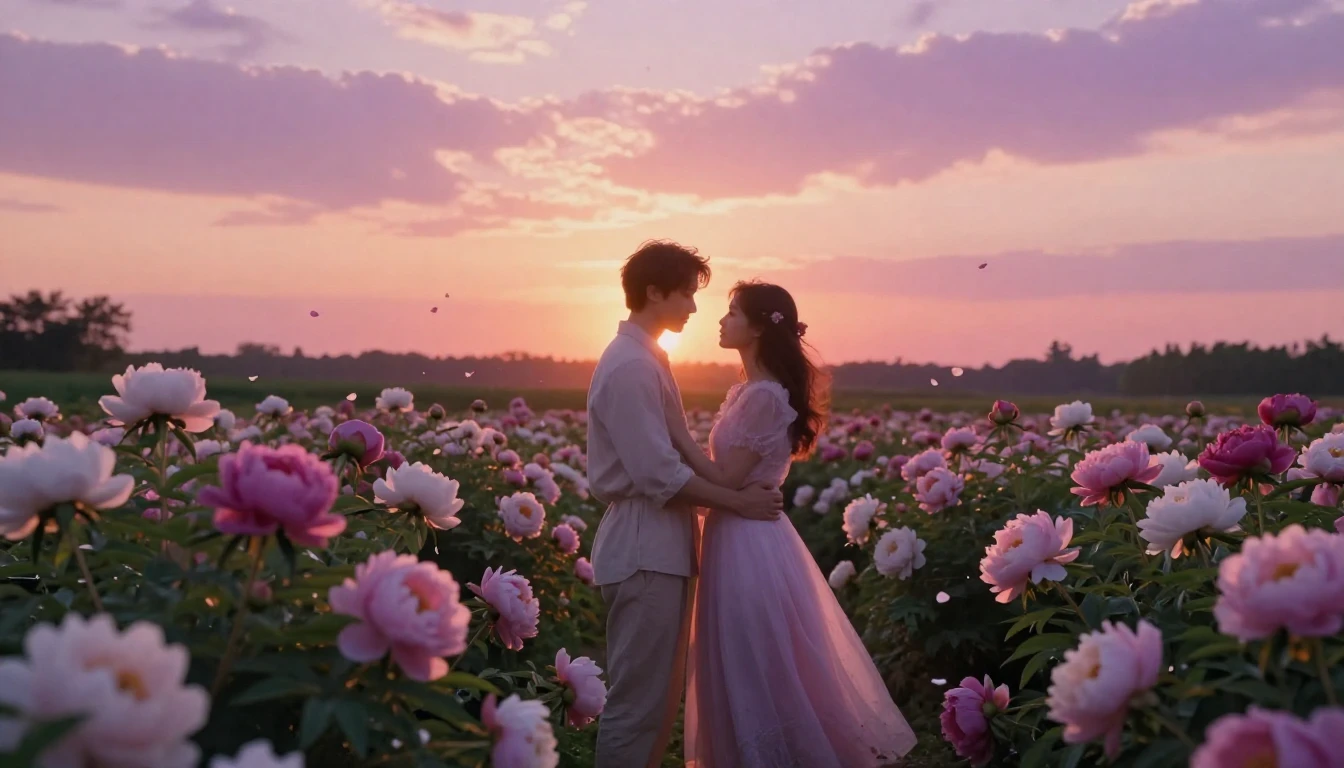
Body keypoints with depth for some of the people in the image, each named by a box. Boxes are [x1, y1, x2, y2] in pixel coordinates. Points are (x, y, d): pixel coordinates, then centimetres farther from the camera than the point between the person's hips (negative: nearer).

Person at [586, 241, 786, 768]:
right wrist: (738, 502, -12)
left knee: (660, 695, 16)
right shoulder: (631, 366, -17)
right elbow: (659, 474, -21)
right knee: (638, 700, -3)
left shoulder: (645, 359, 15)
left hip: (661, 546, 10)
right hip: (645, 550, -10)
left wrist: (735, 490, 10)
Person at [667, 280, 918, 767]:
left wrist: (677, 431, -14)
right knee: (746, 675, 17)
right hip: (740, 537, 10)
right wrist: (680, 438, 5)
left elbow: (726, 480, -19)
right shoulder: (749, 391, 11)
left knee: (758, 677, 1)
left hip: (750, 544, -10)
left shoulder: (763, 396, -18)